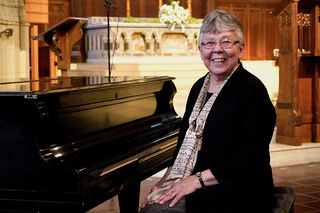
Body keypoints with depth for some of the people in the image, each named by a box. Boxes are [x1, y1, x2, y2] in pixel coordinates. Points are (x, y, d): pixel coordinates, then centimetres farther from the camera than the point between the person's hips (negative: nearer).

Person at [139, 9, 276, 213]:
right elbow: (185, 145, 17)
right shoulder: (199, 87, 13)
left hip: (237, 195, -7)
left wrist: (196, 180, -19)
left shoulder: (253, 91, -12)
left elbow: (249, 159, -19)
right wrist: (167, 180, 3)